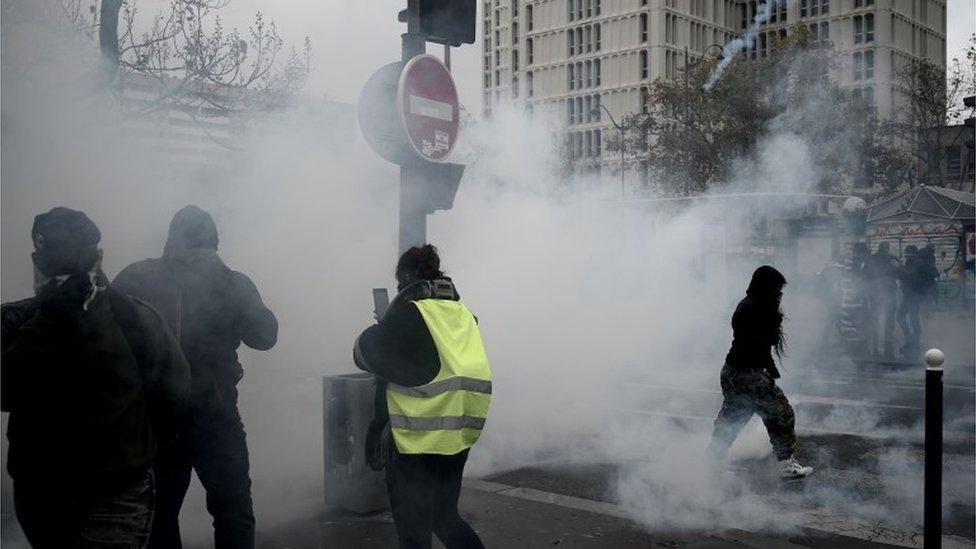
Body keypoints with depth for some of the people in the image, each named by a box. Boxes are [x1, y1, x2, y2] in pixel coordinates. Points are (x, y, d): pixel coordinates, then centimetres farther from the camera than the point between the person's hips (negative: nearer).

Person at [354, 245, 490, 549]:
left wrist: (383, 328, 16)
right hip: (458, 437, 6)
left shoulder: (408, 313, -12)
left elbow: (364, 353, -4)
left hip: (416, 441, -6)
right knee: (446, 517, 24)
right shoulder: (463, 314, 4)